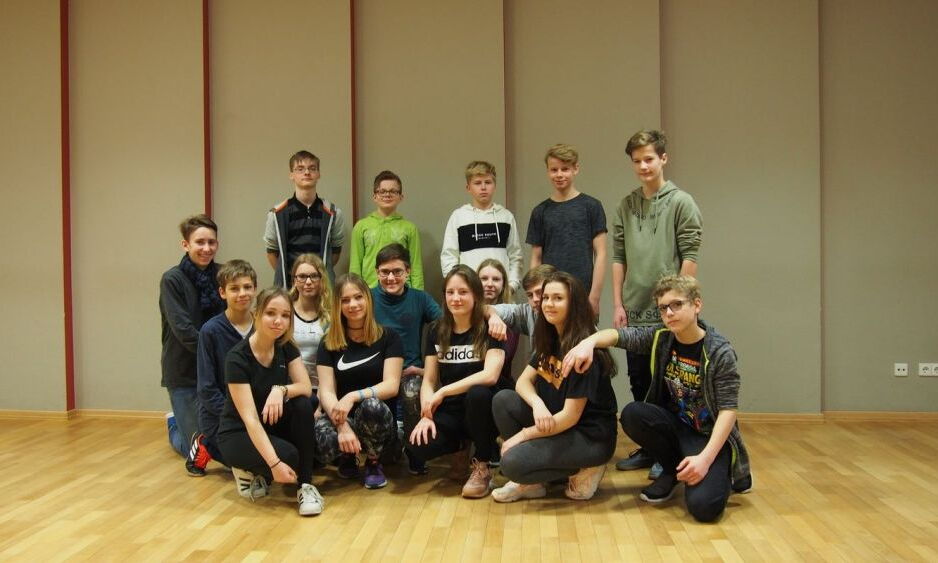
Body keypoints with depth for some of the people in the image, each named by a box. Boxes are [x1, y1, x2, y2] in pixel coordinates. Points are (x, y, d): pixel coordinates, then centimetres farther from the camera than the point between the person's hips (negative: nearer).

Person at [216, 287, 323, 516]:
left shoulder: (286, 348, -4)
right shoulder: (238, 358, -23)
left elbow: (306, 388, -13)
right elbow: (249, 418, -29)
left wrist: (281, 390, -36)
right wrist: (274, 464, -37)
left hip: (272, 425, 6)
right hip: (238, 434, -5)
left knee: (304, 404, -25)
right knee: (288, 455, -32)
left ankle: (305, 486, -17)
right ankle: (249, 470, 2)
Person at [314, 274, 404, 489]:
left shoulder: (388, 338, 0)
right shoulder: (328, 344, 4)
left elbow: (391, 385, -10)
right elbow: (326, 392, -5)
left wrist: (353, 396, -27)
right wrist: (343, 426, -24)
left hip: (378, 420, -1)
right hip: (341, 417, 1)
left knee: (371, 405, -38)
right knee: (320, 438, -35)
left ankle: (374, 463, -5)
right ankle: (347, 458, 5)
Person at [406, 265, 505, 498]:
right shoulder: (437, 333, 7)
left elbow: (490, 375, -22)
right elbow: (428, 381, 5)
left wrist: (443, 392, -23)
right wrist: (427, 414, -14)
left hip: (479, 410, -3)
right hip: (451, 412, 4)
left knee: (478, 393, -38)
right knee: (418, 443, -27)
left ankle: (483, 467, -13)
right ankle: (462, 447, 11)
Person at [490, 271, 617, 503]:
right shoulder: (549, 340, 6)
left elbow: (570, 416, -22)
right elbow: (523, 381, 2)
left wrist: (523, 435, -14)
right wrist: (537, 404, -21)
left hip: (590, 437, -9)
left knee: (513, 463, -25)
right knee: (503, 400, -9)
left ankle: (583, 470, -2)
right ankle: (530, 483, -2)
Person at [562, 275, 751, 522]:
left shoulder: (720, 353, -17)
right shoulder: (661, 337, -4)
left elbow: (728, 409, -19)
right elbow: (619, 334, -15)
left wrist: (705, 458, -29)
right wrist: (590, 341, -39)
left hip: (709, 435, -5)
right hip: (675, 424, 5)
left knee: (703, 506, -28)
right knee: (632, 414, -25)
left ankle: (721, 472, 9)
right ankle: (672, 470, 0)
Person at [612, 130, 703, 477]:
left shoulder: (681, 202, -3)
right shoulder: (625, 206, 9)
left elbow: (689, 257, -7)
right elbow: (618, 258, 8)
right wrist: (618, 304, 3)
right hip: (634, 312, 5)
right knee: (639, 383, 11)